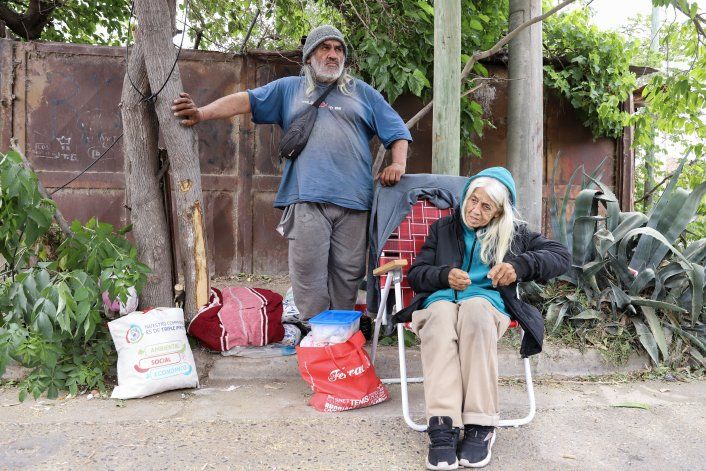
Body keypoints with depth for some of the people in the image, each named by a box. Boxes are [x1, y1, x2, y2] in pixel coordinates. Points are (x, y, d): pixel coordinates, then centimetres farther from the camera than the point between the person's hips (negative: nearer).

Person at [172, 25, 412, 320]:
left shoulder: (362, 92, 21)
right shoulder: (289, 89, 22)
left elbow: (397, 130, 18)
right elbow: (246, 100, 12)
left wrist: (398, 163, -1)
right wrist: (202, 113, -2)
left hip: (353, 199, 1)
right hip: (307, 199, -1)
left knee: (347, 273, 1)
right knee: (308, 274, -7)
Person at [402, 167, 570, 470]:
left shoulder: (514, 233, 18)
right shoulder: (443, 228, 20)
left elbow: (561, 256, 12)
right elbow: (415, 274, 15)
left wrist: (520, 266, -6)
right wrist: (445, 275, -7)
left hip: (487, 300, -1)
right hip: (441, 298, 1)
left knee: (474, 309, -39)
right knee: (441, 314, -38)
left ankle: (480, 427, -40)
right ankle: (443, 428, -46)